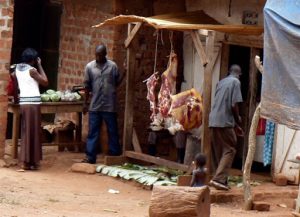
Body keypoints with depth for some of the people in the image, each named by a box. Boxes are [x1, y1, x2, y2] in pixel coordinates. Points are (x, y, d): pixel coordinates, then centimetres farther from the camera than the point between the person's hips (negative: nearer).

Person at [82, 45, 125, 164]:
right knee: (93, 132, 3)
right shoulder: (89, 66, 2)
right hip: (95, 105, 1)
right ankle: (90, 157, 7)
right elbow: (87, 86, 7)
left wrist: (124, 73, -10)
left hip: (110, 106, -1)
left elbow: (117, 82, 6)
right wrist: (85, 103, 8)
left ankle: (115, 155, 15)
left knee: (113, 131, 6)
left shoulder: (112, 66, 0)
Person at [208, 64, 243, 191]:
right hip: (225, 122, -7)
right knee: (229, 150, -3)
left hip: (213, 121, 7)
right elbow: (234, 104, -13)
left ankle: (220, 180, 15)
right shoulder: (236, 82, -3)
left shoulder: (221, 82, 19)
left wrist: (235, 124, 25)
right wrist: (238, 120, 4)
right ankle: (219, 179, -14)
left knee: (217, 151, 12)